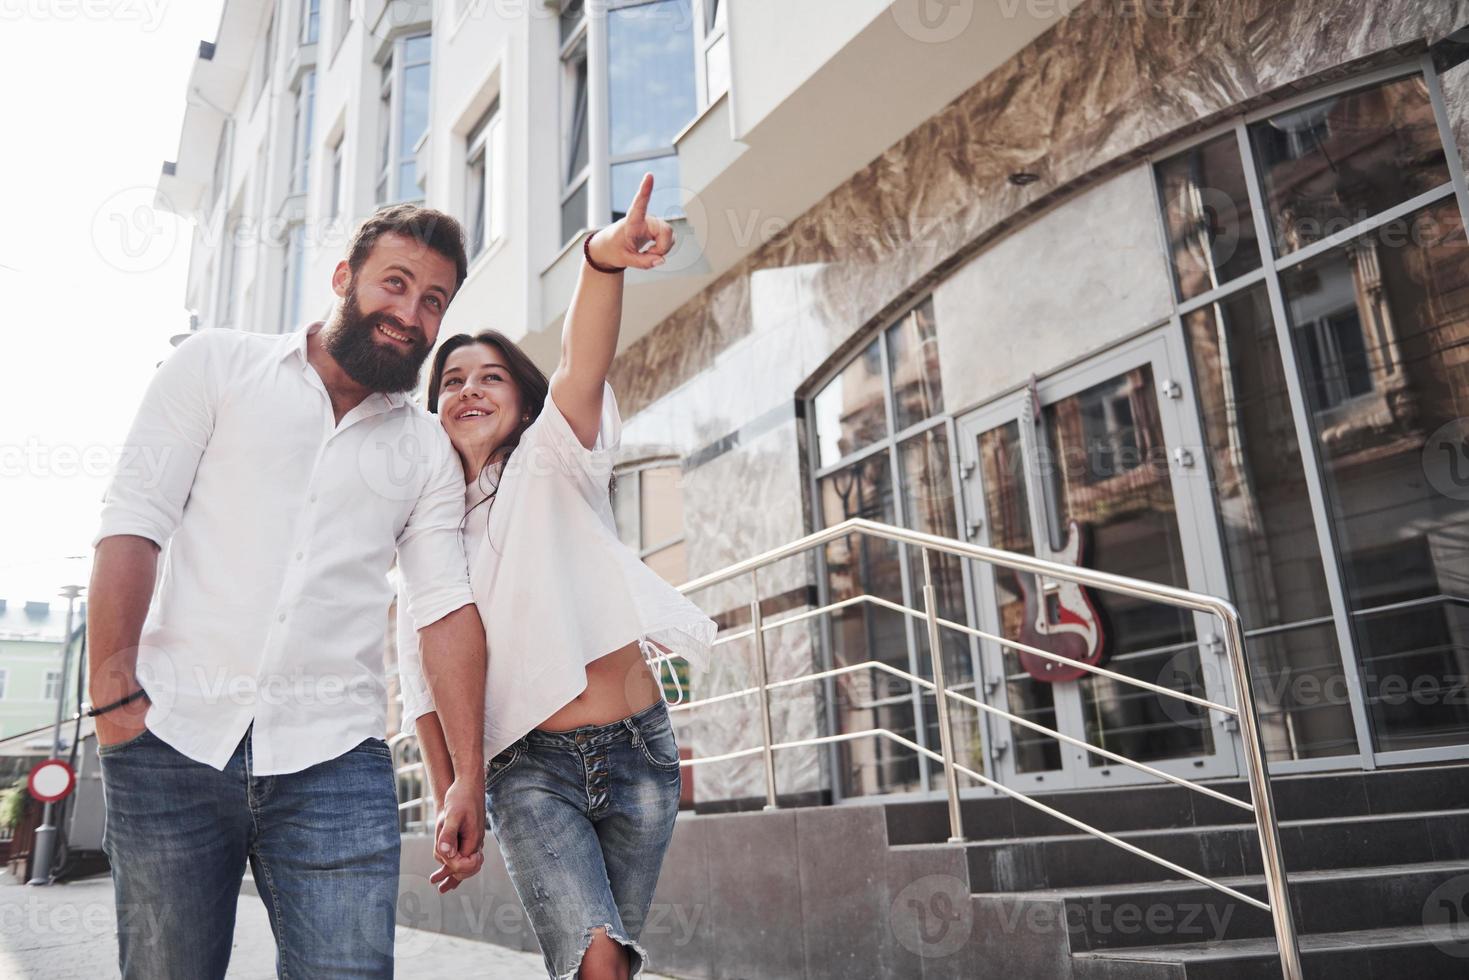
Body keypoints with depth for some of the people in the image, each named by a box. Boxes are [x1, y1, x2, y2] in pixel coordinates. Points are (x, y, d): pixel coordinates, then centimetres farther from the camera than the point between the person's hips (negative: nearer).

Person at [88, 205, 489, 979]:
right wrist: (113, 690, -9)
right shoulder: (217, 365, 8)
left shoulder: (427, 451, 13)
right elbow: (133, 521, 0)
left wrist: (468, 775, 1)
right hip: (174, 740, -1)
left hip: (335, 761, 1)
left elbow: (446, 609, 7)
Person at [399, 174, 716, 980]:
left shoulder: (551, 467, 2)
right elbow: (426, 684, 11)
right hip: (531, 765, 1)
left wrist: (605, 259, -39)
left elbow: (582, 365, -20)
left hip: (636, 748, 0)